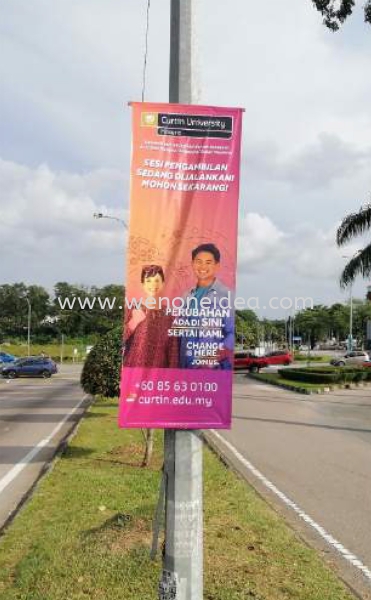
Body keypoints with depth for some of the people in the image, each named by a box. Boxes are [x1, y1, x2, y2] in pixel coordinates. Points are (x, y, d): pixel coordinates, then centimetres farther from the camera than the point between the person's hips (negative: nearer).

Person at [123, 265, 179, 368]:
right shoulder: (132, 310, 1)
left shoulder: (169, 314, 5)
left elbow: (173, 350, 6)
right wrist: (133, 323, -14)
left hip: (159, 369, 2)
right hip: (133, 367, -1)